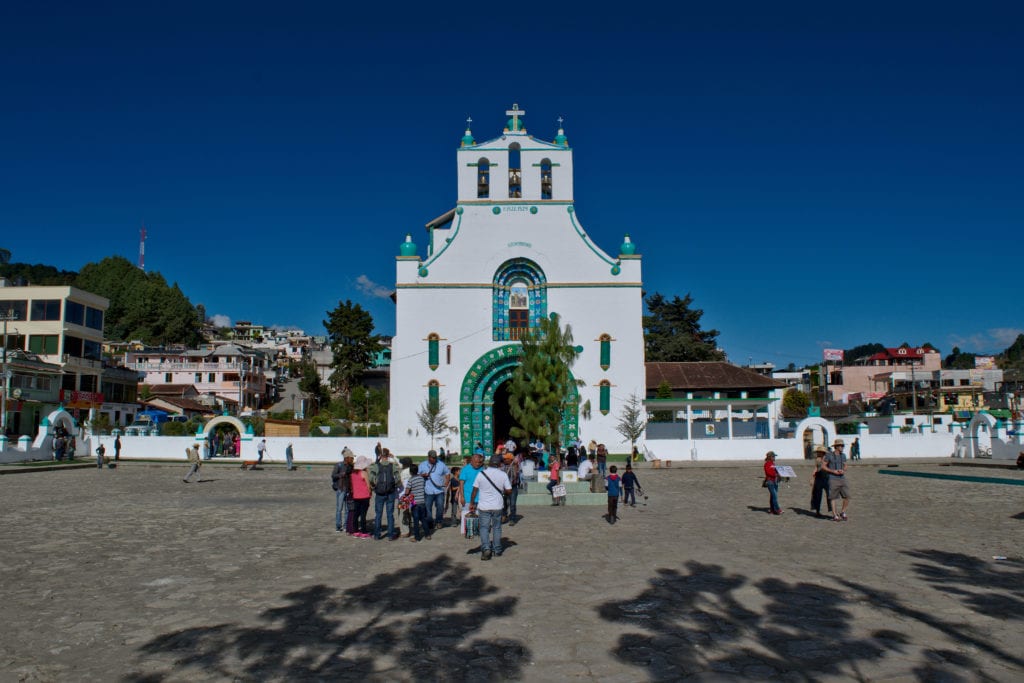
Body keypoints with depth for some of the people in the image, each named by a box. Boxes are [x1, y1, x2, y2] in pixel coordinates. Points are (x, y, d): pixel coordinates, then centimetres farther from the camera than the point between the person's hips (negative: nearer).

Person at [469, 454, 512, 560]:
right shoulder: (503, 475, -6)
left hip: (484, 507, -1)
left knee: (484, 528, 5)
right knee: (496, 528, 14)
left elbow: (474, 490, -2)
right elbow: (509, 491, -4)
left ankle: (486, 548, -12)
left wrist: (472, 503, 8)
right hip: (497, 506, 1)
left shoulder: (481, 474, -6)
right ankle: (497, 550, 19)